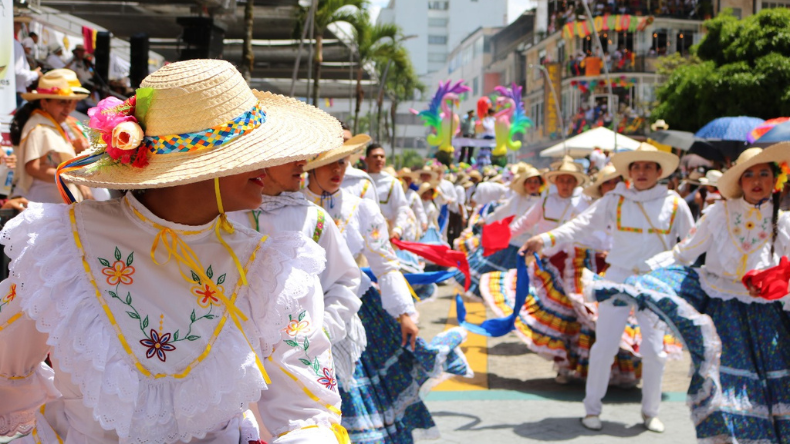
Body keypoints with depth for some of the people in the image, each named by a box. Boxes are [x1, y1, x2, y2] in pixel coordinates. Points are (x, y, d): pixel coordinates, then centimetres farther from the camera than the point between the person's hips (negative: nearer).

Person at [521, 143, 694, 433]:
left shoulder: (674, 204, -1)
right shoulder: (615, 200, -1)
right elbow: (582, 225, -7)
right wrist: (546, 239, -19)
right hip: (618, 279, 0)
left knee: (654, 350, 3)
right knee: (604, 345, 1)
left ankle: (650, 412, 24)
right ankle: (592, 408, 17)